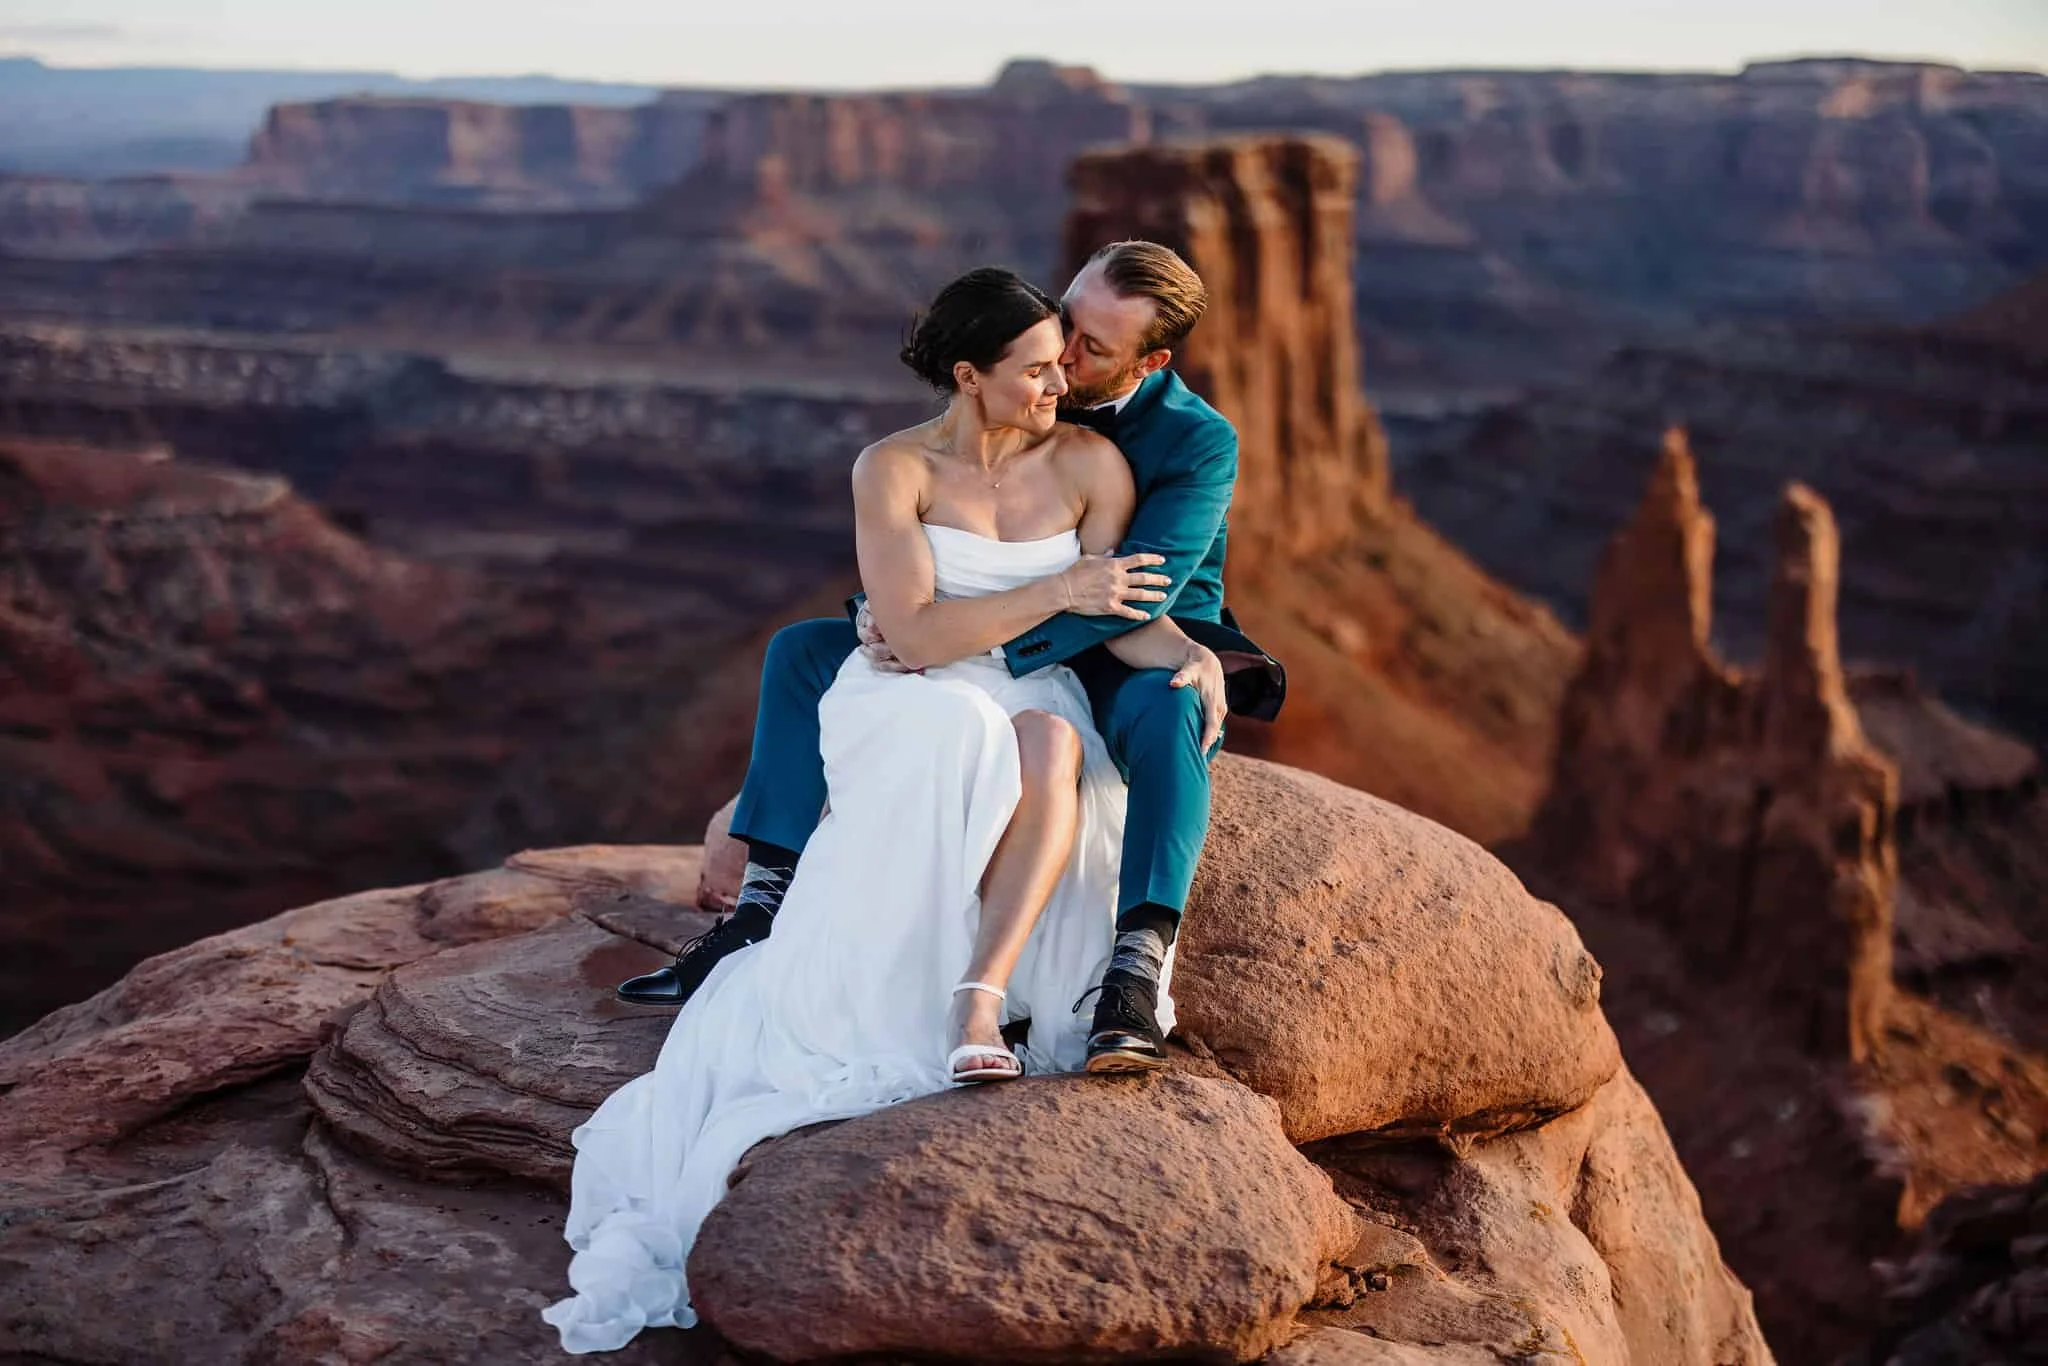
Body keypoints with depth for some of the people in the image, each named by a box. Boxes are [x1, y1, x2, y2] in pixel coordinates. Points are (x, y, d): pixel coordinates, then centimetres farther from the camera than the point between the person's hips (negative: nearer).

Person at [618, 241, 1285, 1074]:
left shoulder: (1200, 442, -20)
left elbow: (1132, 600, -31)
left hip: (1139, 664, -6)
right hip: (1006, 654, 6)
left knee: (1164, 708, -43)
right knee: (802, 652, -3)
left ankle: (1134, 973, -46)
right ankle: (765, 913, -7)